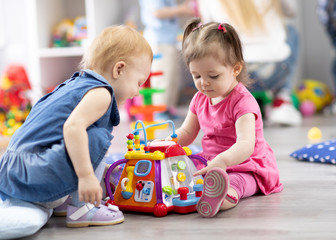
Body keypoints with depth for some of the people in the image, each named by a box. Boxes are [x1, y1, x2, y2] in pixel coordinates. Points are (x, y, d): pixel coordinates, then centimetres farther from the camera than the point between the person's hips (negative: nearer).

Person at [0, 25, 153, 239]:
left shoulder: (75, 85, 22)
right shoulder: (100, 93, -9)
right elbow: (72, 126, -26)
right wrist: (86, 175, -27)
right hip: (38, 173, -10)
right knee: (97, 137, -13)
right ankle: (82, 209, -4)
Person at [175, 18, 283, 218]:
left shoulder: (243, 101, -18)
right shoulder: (200, 98, 7)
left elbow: (246, 145, -34)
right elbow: (186, 133, 18)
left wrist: (221, 161, -54)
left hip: (246, 167, -10)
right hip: (210, 163, 10)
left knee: (235, 182, -42)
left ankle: (221, 199, -73)